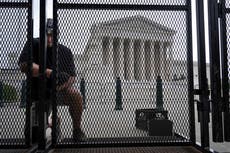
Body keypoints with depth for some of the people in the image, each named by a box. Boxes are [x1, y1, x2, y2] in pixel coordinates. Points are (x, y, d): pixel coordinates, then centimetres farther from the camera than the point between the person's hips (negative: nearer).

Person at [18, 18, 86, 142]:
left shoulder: (65, 51, -5)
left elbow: (72, 77, -8)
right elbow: (24, 66, -26)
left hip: (58, 91, 0)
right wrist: (50, 73, -34)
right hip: (37, 94, 0)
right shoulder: (33, 45, -9)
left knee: (76, 95, -31)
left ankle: (77, 130, -9)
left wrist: (60, 86, -31)